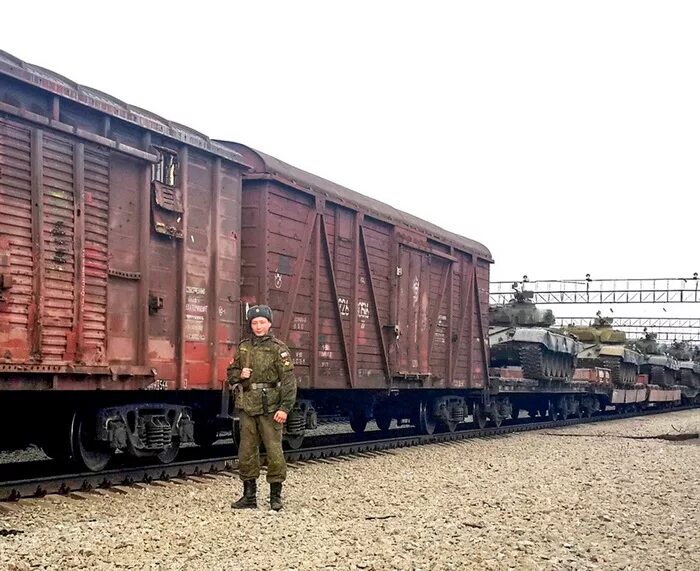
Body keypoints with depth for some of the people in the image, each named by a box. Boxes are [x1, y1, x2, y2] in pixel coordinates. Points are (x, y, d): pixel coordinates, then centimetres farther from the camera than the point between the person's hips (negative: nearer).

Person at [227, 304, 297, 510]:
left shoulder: (278, 348, -4)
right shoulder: (244, 347, 12)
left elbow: (288, 380, -10)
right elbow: (231, 372, 22)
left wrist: (285, 408, -17)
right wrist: (239, 375, -2)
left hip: (270, 407, -5)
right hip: (247, 406, 5)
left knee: (274, 450, -4)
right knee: (246, 451, 8)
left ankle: (276, 495, 6)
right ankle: (249, 495, 17)